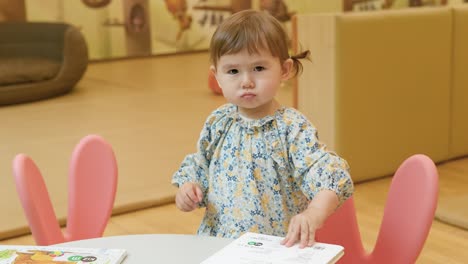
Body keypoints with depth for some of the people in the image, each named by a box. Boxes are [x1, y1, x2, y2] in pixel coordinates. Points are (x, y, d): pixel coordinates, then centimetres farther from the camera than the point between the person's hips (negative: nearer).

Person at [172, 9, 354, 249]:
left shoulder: (292, 128, -11)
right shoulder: (217, 123, 4)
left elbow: (329, 174, -21)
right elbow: (199, 167, 17)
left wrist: (314, 215, -38)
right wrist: (187, 188, -3)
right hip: (217, 240, 3)